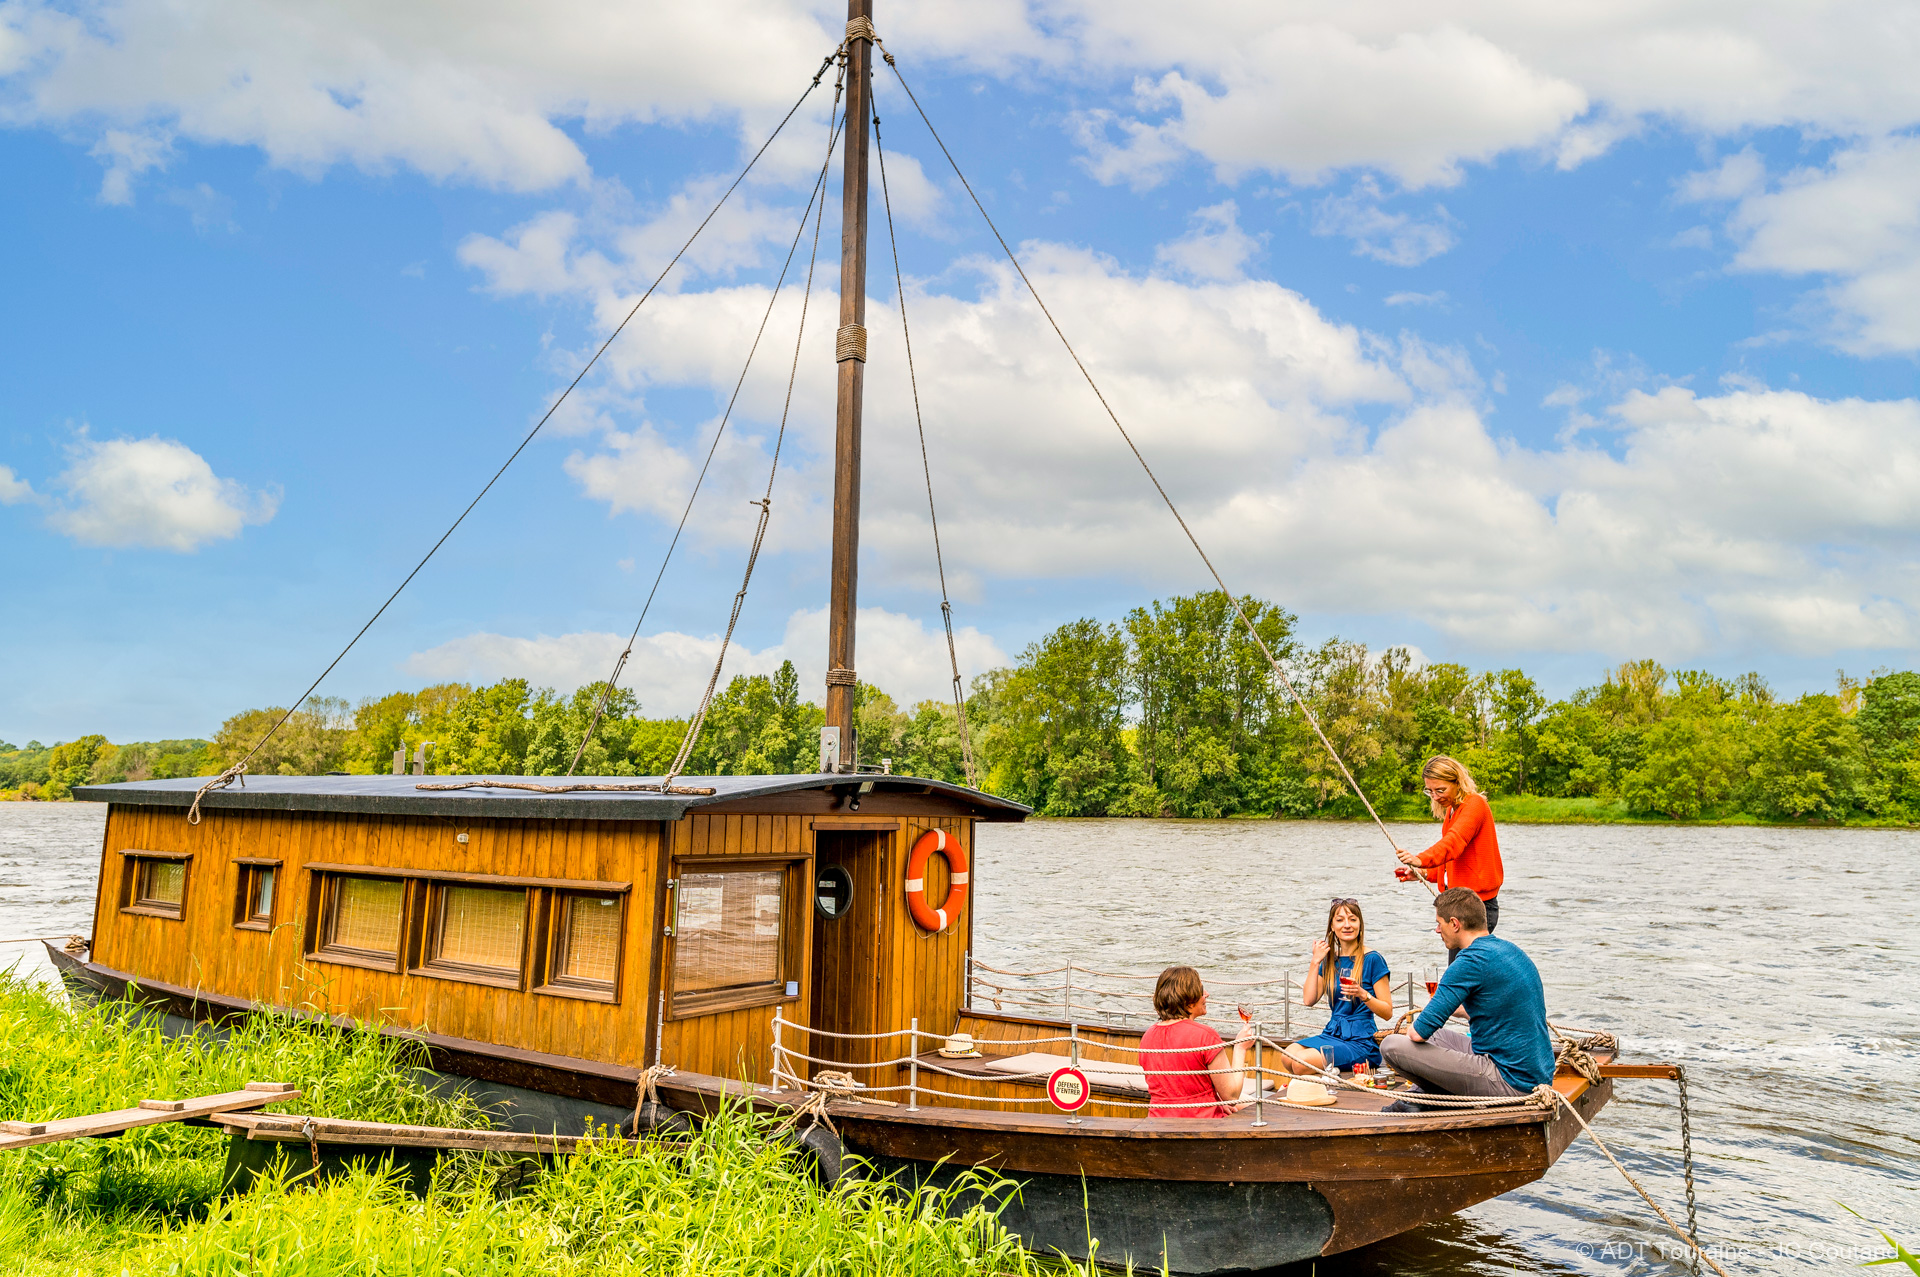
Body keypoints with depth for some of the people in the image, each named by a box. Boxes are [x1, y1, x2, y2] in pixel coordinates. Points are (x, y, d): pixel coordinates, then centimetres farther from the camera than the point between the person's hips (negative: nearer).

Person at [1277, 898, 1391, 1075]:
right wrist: (1315, 962, 0)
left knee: (1301, 1062, -26)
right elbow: (1308, 1000, 3)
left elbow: (1388, 1012, -6)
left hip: (1361, 1042, -6)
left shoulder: (1372, 960, -4)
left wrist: (1363, 994, -24)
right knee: (1287, 1057, -22)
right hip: (1332, 1034, 6)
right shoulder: (1330, 960, 13)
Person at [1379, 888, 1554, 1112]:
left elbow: (1420, 1032, -19)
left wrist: (1409, 1029, 4)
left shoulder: (1471, 962, -19)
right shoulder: (1510, 949, 9)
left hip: (1509, 1082, -10)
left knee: (1392, 1045, -13)